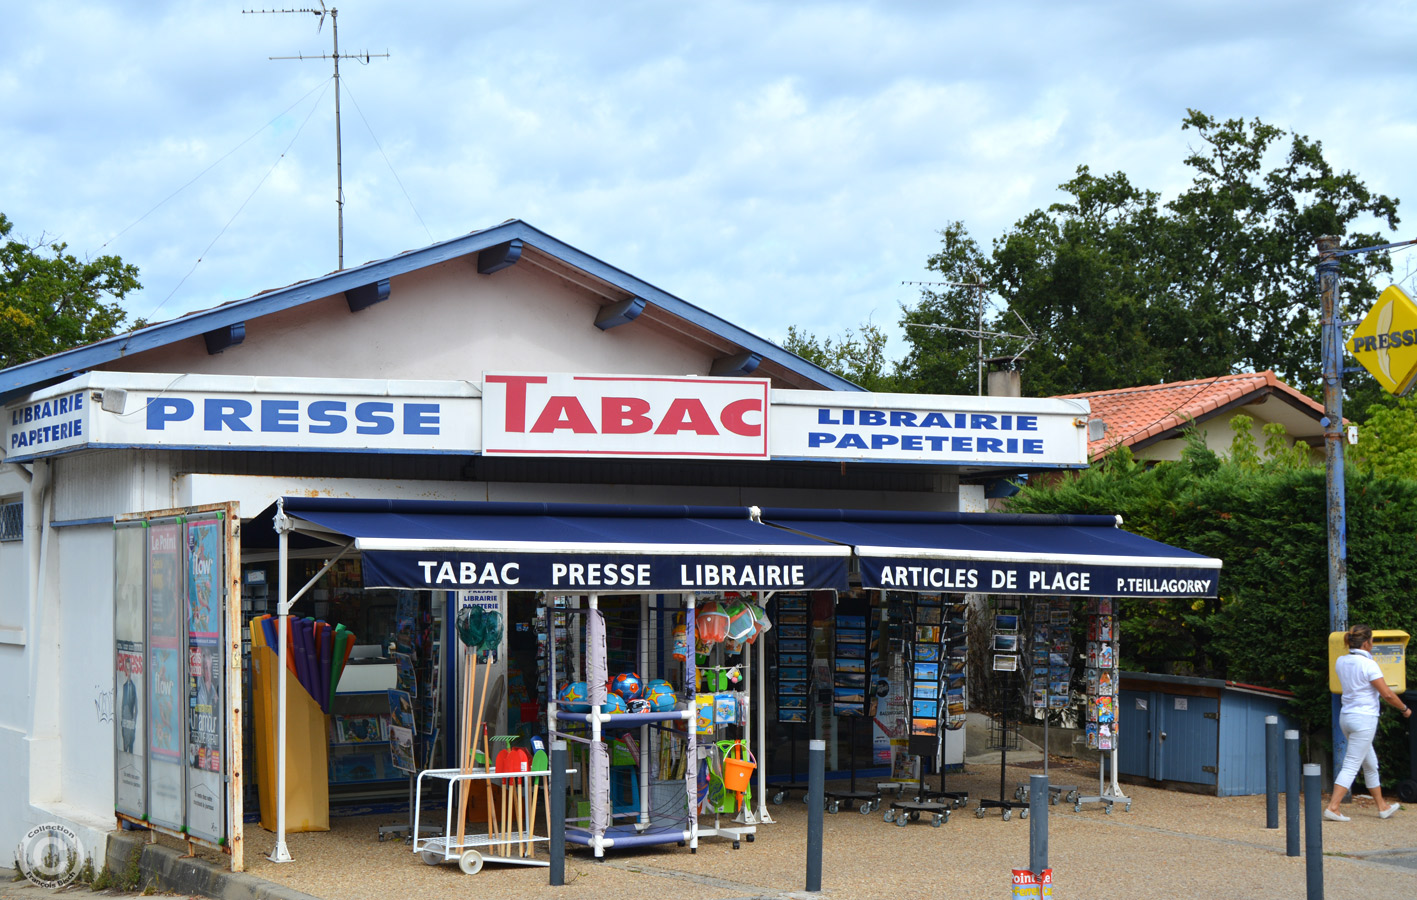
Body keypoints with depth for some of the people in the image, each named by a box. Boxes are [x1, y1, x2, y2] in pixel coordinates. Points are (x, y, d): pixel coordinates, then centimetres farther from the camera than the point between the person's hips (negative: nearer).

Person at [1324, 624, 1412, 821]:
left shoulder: (1340, 662, 5)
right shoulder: (1368, 665, -16)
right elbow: (1387, 694, -14)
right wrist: (1404, 709, 2)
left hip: (1346, 716, 8)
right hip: (1364, 718, -8)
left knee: (1371, 765, 19)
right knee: (1351, 766, -8)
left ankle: (1382, 807, 29)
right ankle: (1332, 808, -14)